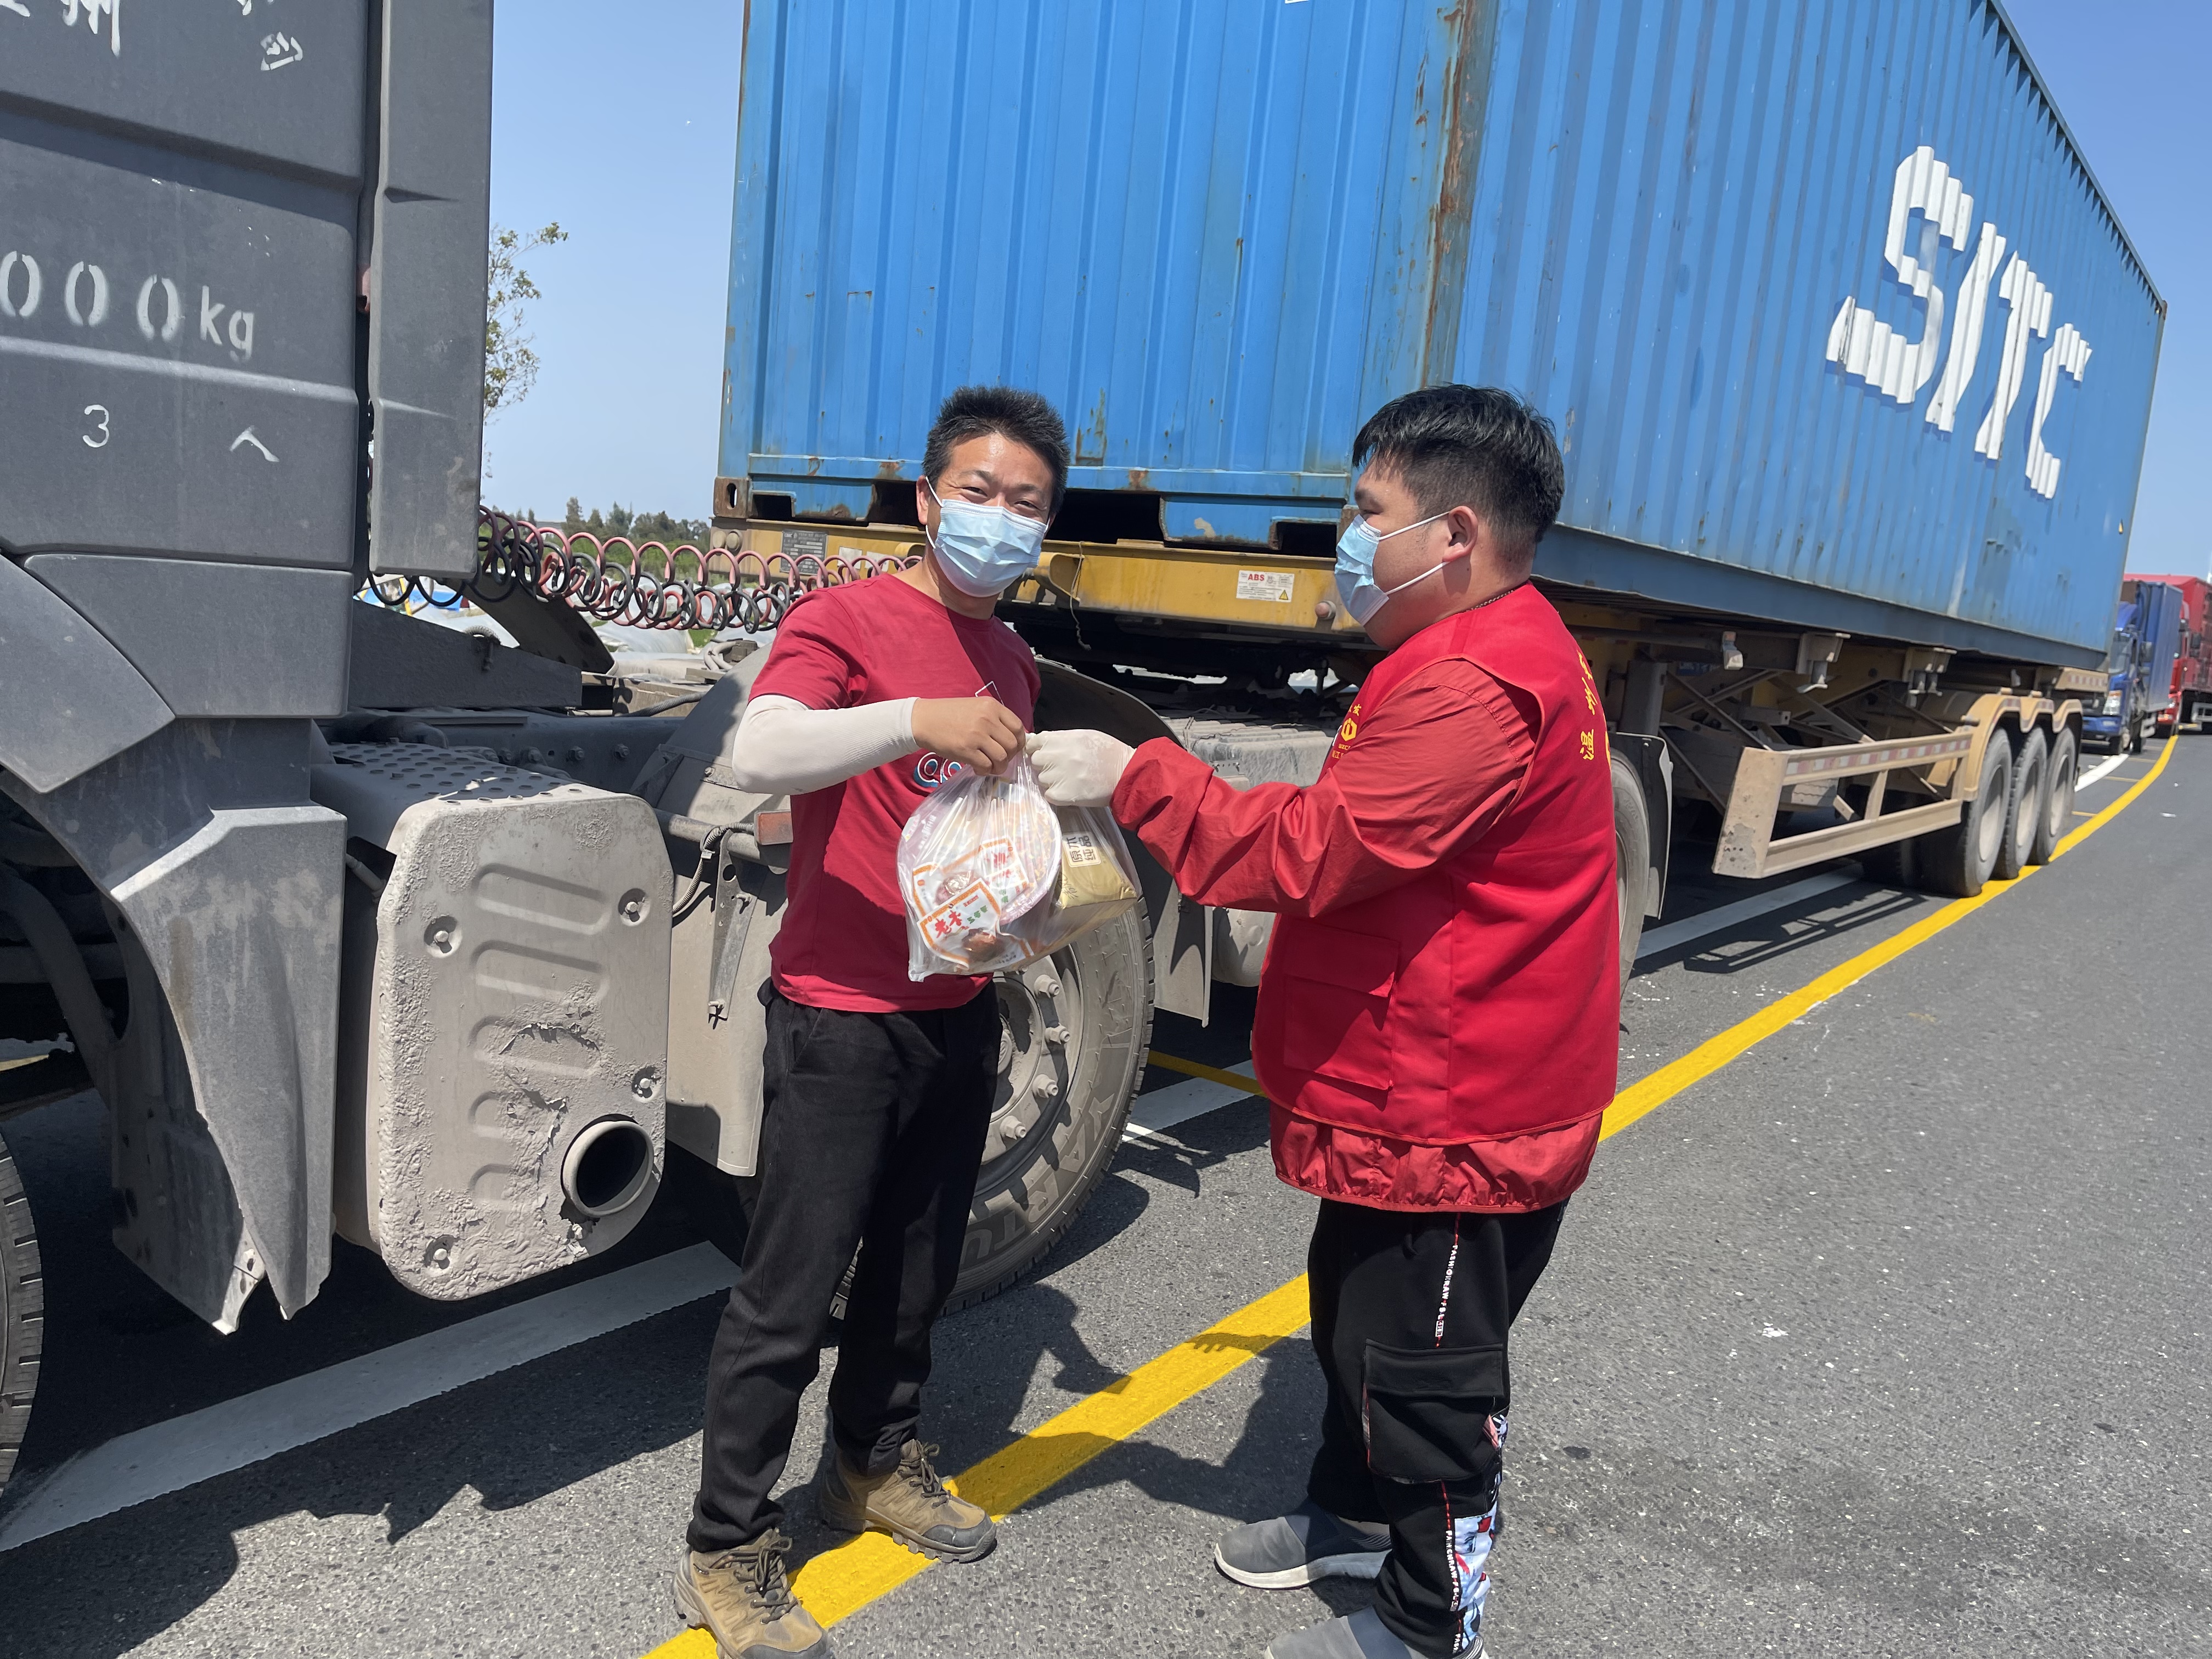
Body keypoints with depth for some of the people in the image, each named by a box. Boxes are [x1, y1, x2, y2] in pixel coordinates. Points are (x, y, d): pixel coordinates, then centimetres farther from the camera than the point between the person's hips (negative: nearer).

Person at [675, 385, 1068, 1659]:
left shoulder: (1012, 662, 12)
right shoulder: (848, 618, -11)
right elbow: (757, 754, -28)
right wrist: (917, 718, -40)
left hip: (960, 1013, 7)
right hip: (842, 1018, -7)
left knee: (918, 1270, 20)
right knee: (791, 1296, 2)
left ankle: (878, 1464, 42)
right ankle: (729, 1553, 20)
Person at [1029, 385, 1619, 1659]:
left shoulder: (1477, 689, -26)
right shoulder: (1491, 654, 12)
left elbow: (1310, 850, -30)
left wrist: (1134, 775, -23)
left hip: (1453, 1122, -11)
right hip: (1402, 1098, 11)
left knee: (1424, 1371, 7)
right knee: (1356, 1321, 26)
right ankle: (1355, 1514, 48)